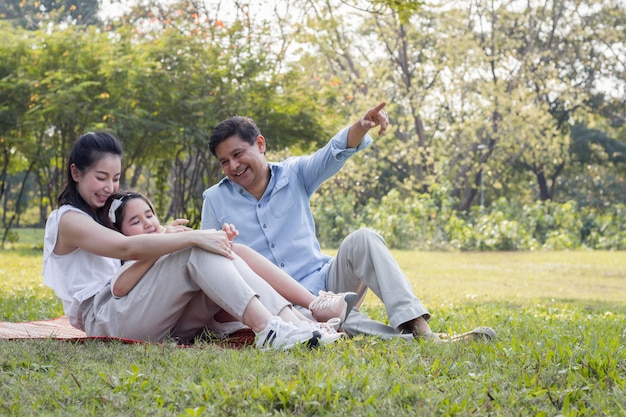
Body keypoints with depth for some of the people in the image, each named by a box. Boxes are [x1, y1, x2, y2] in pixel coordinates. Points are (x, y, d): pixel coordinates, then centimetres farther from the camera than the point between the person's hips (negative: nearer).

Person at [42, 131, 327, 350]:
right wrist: (192, 237, -27)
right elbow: (127, 248, -19)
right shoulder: (67, 220, 0)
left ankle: (291, 323, -36)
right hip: (105, 321, -7)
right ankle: (268, 329, -41)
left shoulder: (106, 212, 29)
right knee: (197, 253, -25)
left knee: (218, 258, -17)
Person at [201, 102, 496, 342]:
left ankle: (418, 327, -36)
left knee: (362, 239, -27)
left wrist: (361, 128, -35)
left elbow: (334, 154, -13)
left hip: (325, 282, 3)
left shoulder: (294, 175, 7)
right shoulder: (215, 200, 6)